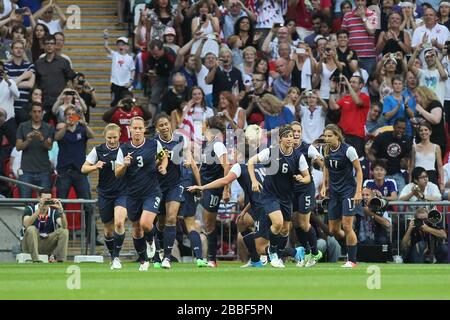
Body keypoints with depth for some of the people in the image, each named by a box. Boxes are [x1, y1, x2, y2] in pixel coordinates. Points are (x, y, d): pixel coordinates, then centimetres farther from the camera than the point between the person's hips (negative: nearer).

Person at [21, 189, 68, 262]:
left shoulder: (53, 212, 0)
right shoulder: (30, 209, -7)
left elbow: (64, 226, -15)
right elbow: (26, 224, -28)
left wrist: (61, 210, -29)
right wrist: (39, 209, -34)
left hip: (46, 246, 3)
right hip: (30, 245, -3)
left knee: (64, 231, -16)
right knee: (31, 229, -33)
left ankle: (61, 261, -23)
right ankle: (36, 261, -36)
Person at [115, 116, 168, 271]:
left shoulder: (154, 144, -4)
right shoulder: (123, 149, -2)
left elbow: (164, 157, 16)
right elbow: (117, 174, -1)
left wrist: (163, 167, -4)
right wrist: (125, 165, -20)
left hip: (152, 192, -2)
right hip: (132, 194, 2)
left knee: (145, 223, -22)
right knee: (136, 229, 10)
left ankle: (151, 241, 14)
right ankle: (143, 261, 29)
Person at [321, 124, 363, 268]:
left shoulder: (348, 150, -15)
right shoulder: (327, 149, 3)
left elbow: (359, 170, -10)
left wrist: (358, 192, -17)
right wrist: (324, 186, 11)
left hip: (349, 191, -6)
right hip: (334, 192, 6)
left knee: (346, 226, -13)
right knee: (333, 230, 4)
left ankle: (352, 260, -4)